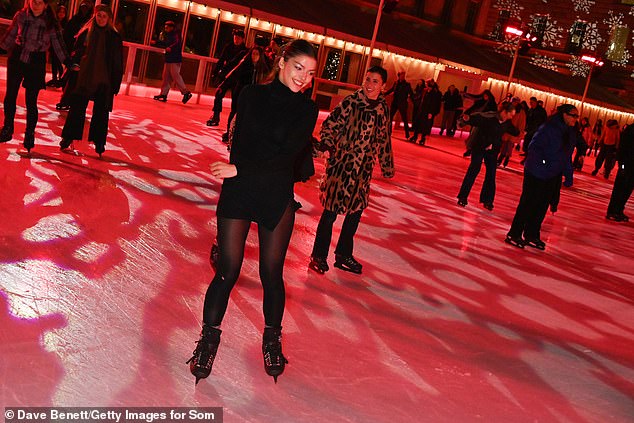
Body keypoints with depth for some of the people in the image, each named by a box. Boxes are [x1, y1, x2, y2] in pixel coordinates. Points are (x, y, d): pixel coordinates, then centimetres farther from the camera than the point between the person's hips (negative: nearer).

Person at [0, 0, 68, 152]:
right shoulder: (21, 16, -3)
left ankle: (30, 134, 13)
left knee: (31, 101, -2)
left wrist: (67, 62, -6)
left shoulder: (51, 23, -8)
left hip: (36, 63, -2)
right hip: (17, 59, 2)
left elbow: (58, 43, -3)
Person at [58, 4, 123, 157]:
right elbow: (76, 51, 12)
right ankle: (68, 137, 15)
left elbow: (117, 63, 0)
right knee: (77, 108, 4)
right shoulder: (85, 33, 3)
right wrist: (74, 64, -6)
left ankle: (99, 142, 17)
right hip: (84, 78, 1)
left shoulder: (114, 37, -1)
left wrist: (115, 85, -3)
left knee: (101, 112, 6)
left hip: (104, 81, -1)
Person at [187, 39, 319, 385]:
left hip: (277, 199, 0)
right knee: (227, 272, -1)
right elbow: (238, 143, 4)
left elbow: (289, 157, -11)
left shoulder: (307, 109, -1)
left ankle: (272, 339, 27)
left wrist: (240, 169, -14)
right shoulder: (251, 95, 3)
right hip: (237, 193, 0)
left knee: (271, 274, 7)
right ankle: (209, 338, 16)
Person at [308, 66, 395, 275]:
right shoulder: (351, 102, -12)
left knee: (356, 211, 14)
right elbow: (329, 125, -9)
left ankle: (343, 255, 31)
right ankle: (319, 256, 15)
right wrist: (327, 145, -24)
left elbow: (383, 139, 15)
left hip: (363, 168, 6)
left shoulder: (383, 108, 4)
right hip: (341, 163, -6)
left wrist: (387, 166, 20)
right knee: (331, 211, 0)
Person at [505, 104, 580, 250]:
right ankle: (514, 235, 8)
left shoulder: (571, 134, 10)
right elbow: (533, 147, -19)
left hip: (553, 178, 8)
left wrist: (569, 176, 13)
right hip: (536, 174, -8)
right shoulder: (548, 128, -15)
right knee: (528, 204, -2)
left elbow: (567, 156, 17)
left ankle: (531, 235, 23)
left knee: (542, 206, 11)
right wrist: (542, 163, -24)